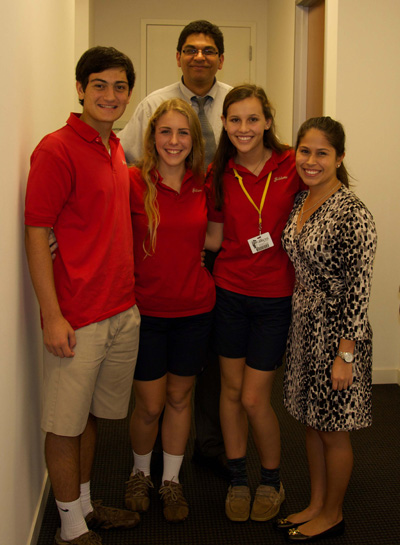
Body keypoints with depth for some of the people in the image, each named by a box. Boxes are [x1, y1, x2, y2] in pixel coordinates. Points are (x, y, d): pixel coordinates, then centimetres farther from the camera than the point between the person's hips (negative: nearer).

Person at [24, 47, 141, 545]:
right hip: (77, 317, -8)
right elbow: (35, 235, -14)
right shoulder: (57, 149, -12)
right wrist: (52, 316, -18)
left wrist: (126, 294, 17)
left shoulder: (114, 149, 12)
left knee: (92, 414, 19)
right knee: (65, 422, 6)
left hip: (122, 311, 8)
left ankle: (86, 504, 36)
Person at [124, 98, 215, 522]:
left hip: (194, 308, 3)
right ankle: (140, 473, 35)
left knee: (180, 397, 15)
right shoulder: (132, 181, -11)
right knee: (149, 405, 6)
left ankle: (171, 482, 34)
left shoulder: (202, 185, 1)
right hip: (146, 310, -3)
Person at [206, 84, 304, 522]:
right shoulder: (219, 174, 1)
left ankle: (272, 482, 27)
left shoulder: (292, 166, -8)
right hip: (230, 291, 3)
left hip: (275, 296, -3)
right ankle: (237, 481, 31)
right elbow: (215, 238, 7)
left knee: (254, 399, 1)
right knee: (231, 390, 11)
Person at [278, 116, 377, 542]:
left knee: (333, 430, 8)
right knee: (311, 420, 19)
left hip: (337, 330, -8)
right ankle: (316, 504, 36)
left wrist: (346, 354, -19)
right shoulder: (300, 202, 4)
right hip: (304, 325, 8)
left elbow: (358, 290, -19)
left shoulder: (353, 215, -20)